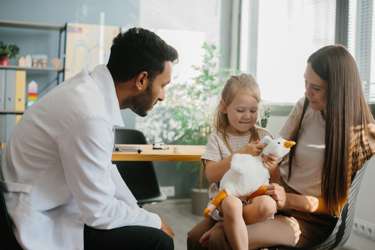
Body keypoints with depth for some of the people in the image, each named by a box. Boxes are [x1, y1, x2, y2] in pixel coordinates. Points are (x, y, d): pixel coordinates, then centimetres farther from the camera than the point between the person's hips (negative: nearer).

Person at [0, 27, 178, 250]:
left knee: (145, 230, 13)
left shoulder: (93, 89, -2)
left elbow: (104, 170, 8)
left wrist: (143, 215, 5)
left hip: (55, 207, 9)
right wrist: (154, 221, -7)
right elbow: (99, 212, -22)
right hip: (43, 225, -8)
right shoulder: (88, 114, -29)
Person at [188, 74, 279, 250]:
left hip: (256, 196, 2)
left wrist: (272, 167, -14)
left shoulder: (264, 136, 7)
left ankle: (222, 228, -17)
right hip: (225, 197, -2)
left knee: (268, 205, -33)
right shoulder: (217, 138, 3)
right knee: (232, 205, -37)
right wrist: (240, 154, -17)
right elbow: (211, 175, -8)